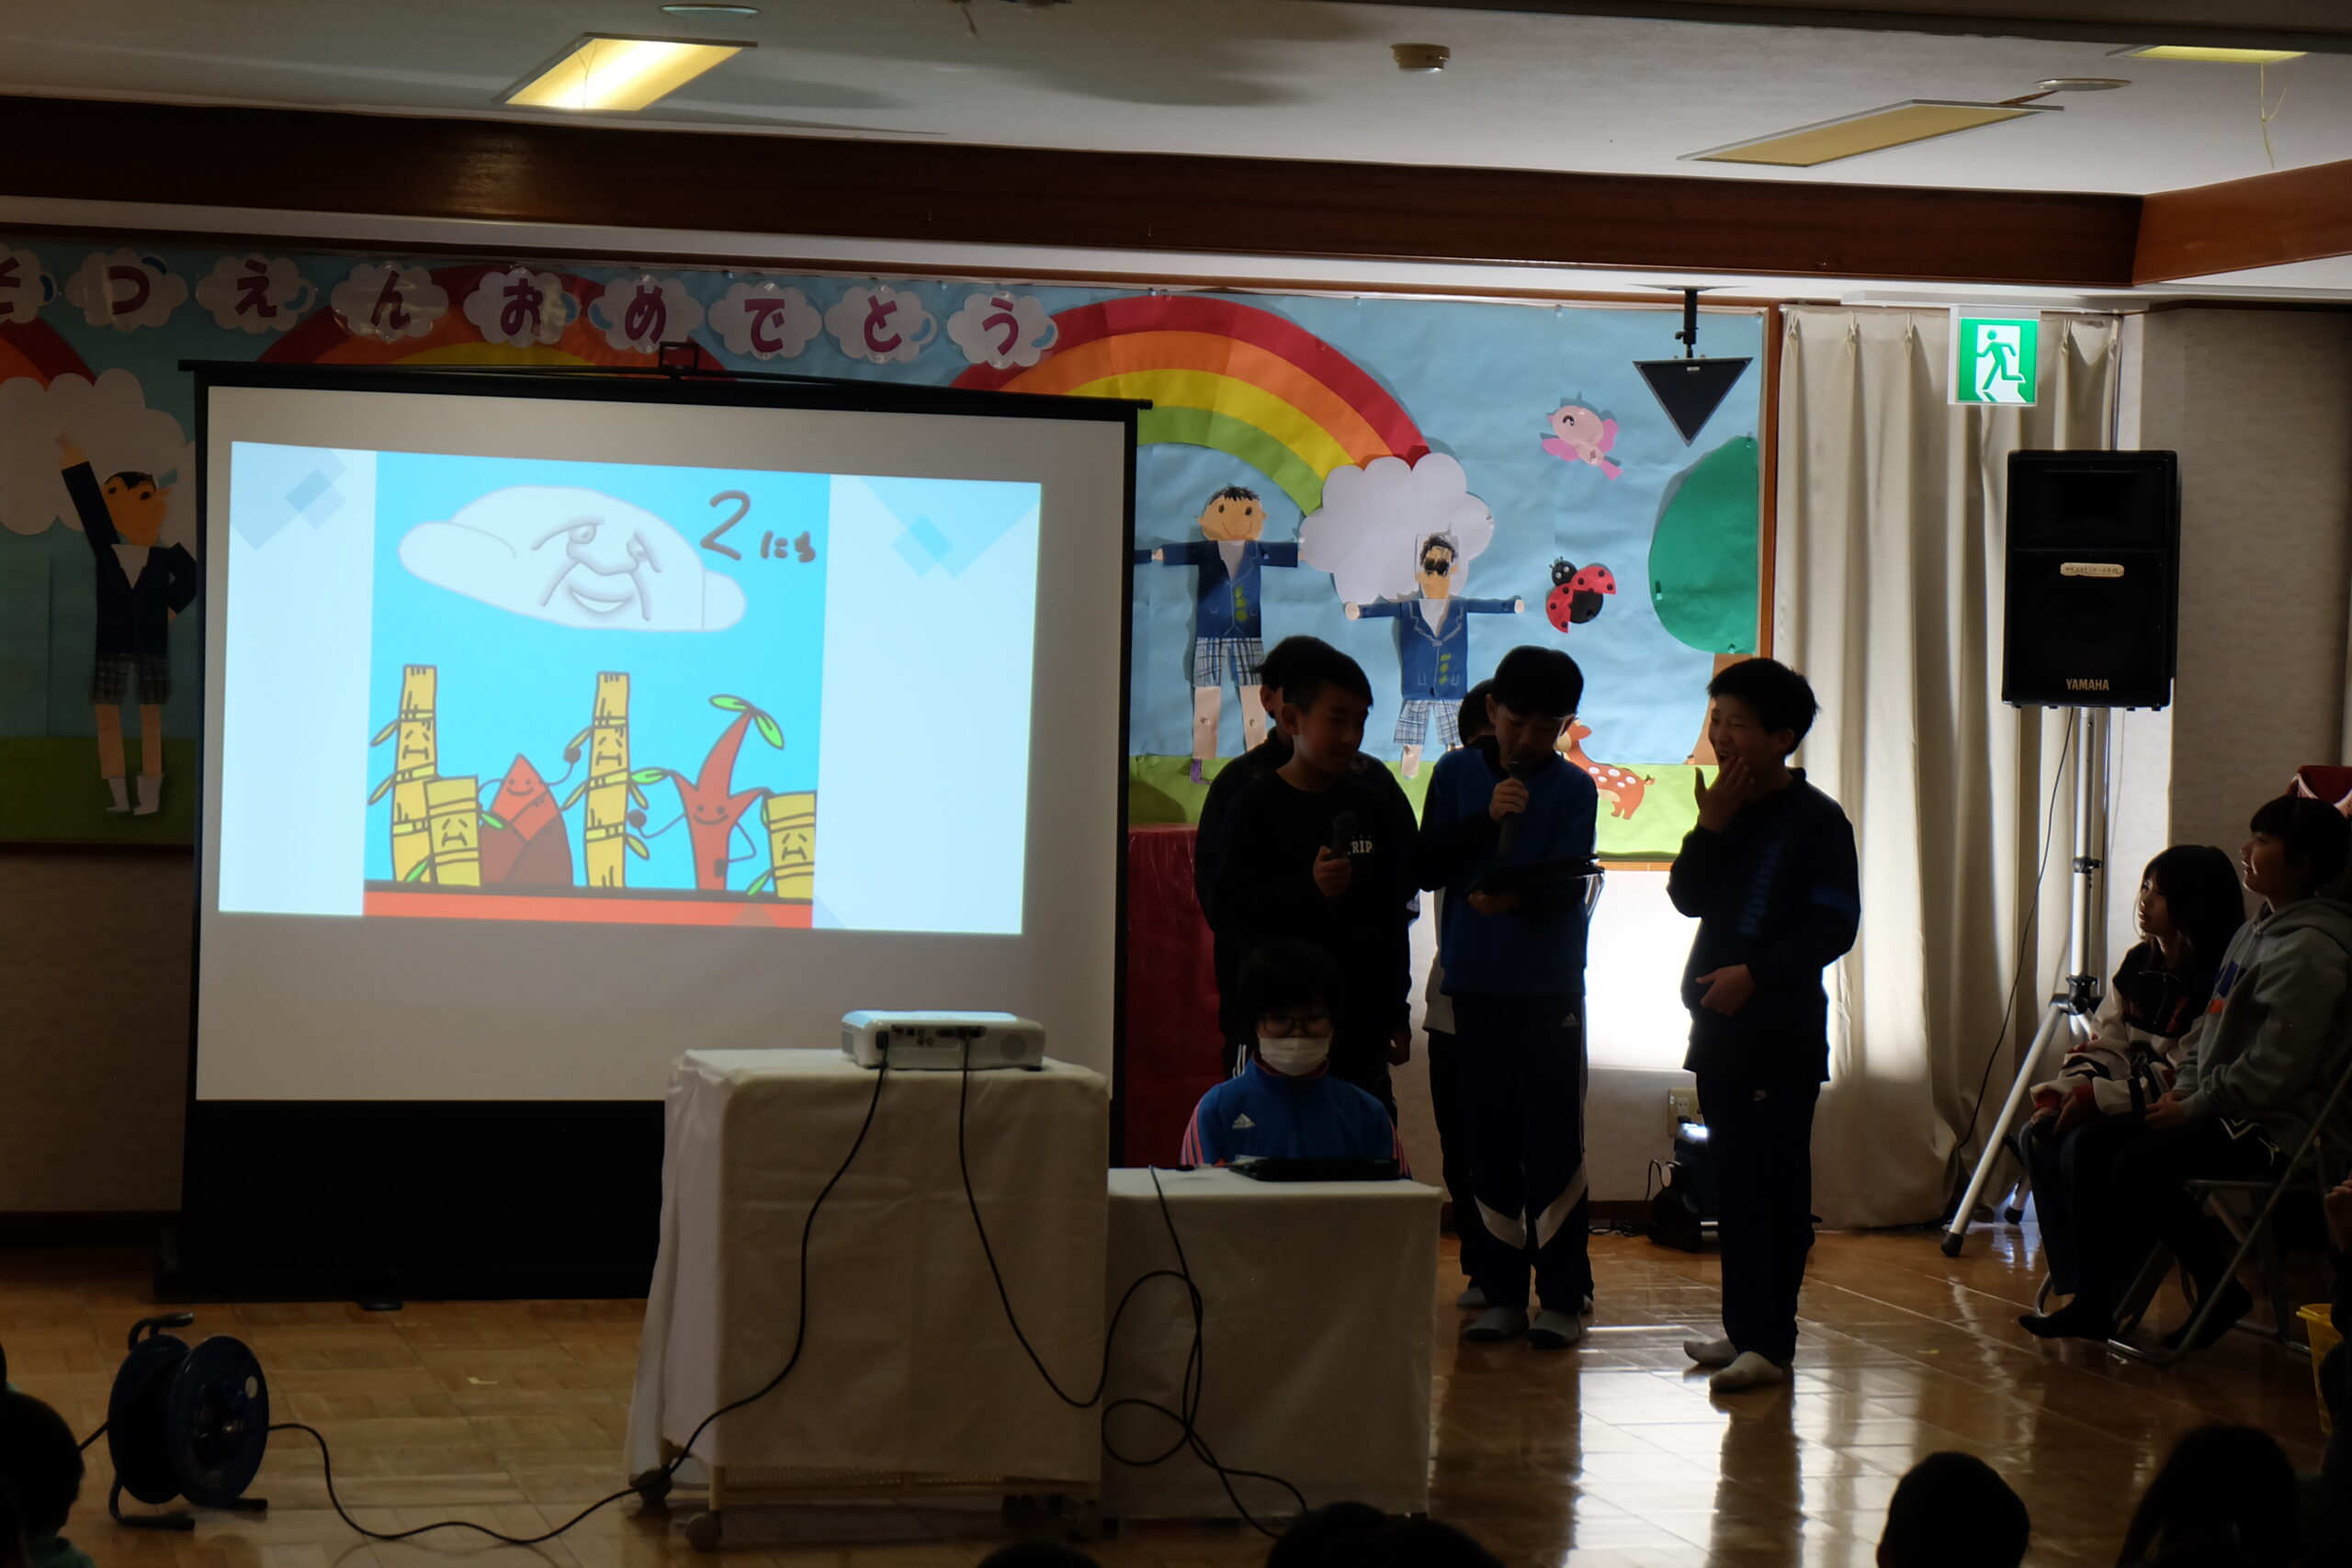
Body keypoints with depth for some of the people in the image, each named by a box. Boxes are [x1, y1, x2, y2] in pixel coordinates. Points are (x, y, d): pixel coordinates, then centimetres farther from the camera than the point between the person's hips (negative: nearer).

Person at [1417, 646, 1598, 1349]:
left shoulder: (1573, 789, 0)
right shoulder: (1455, 773, 7)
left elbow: (1569, 884, -10)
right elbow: (1428, 868, 0)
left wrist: (1518, 896, -31)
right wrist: (1485, 821, -14)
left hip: (1551, 987, -2)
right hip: (1475, 982, 2)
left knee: (1553, 1139, -5)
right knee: (1490, 1140, 4)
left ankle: (1563, 1297, -2)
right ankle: (1501, 1293, 11)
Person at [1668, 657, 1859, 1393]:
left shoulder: (1816, 820, -8)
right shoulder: (1727, 810, 13)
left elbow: (1834, 927, -13)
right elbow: (1688, 898, 5)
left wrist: (1754, 973, -21)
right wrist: (1709, 827, -9)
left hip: (1783, 1034, -7)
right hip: (1719, 1027, 7)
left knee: (1776, 1187, -7)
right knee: (1734, 1183, 10)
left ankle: (1771, 1341, -8)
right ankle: (1743, 1327, 17)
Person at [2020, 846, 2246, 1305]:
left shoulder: (2216, 979, -19)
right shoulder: (2139, 963, 9)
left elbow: (2185, 1077, -23)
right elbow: (2103, 1047, 10)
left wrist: (2096, 1097, -23)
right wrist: (2059, 1093, -7)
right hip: (2135, 1107, 9)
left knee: (2086, 1145, -28)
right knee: (2038, 1138, -9)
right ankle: (2072, 1287, -8)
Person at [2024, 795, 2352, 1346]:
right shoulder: (2254, 932, 16)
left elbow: (2275, 1070, -24)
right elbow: (2208, 1030, 22)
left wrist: (2193, 1108, -16)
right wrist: (2183, 1090, 4)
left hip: (2282, 1129, -11)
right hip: (2234, 1114, 11)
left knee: (2142, 1163, -21)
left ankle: (2099, 1308, -5)